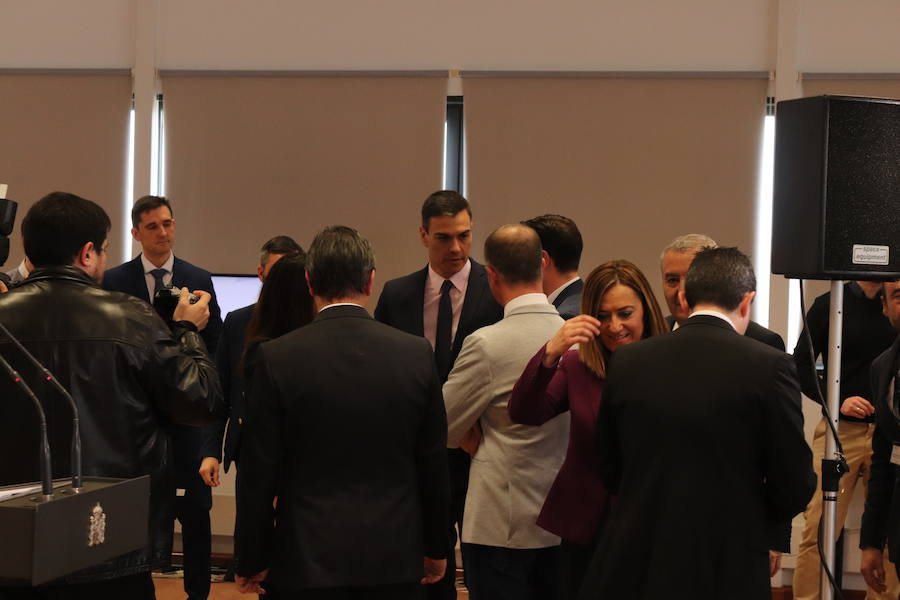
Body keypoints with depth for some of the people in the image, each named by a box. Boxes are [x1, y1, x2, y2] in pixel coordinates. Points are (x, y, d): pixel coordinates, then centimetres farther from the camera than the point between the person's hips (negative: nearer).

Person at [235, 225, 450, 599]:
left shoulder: (276, 357, -8)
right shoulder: (416, 354, -3)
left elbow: (260, 471, -5)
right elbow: (433, 464, 4)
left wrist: (252, 561, 6)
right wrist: (435, 549, 15)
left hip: (310, 559, -1)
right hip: (395, 555, 2)